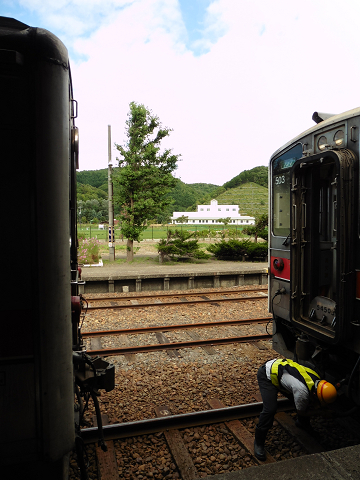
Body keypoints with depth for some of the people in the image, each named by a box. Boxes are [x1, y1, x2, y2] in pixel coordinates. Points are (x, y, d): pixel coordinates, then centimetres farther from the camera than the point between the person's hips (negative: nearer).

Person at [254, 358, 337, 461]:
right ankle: (258, 443, -2)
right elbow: (301, 411, -10)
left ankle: (301, 422, 40)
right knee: (270, 409, -20)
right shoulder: (302, 391, -33)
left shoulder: (317, 380, -9)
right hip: (267, 375, -8)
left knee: (304, 401, 9)